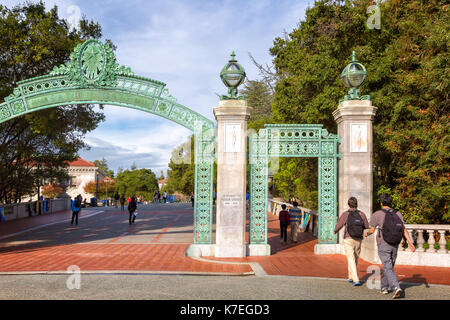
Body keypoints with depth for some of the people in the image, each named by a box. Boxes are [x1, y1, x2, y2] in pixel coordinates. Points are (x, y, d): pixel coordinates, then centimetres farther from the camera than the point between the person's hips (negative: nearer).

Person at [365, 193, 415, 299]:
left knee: (388, 268, -6)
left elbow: (372, 230, -5)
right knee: (388, 266, 18)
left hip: (383, 245, -5)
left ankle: (396, 287, -23)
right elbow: (404, 229, -4)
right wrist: (410, 242, -7)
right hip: (395, 246, 5)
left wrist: (367, 234, 17)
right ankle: (384, 287, 29)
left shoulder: (377, 214, -7)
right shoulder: (398, 214, 6)